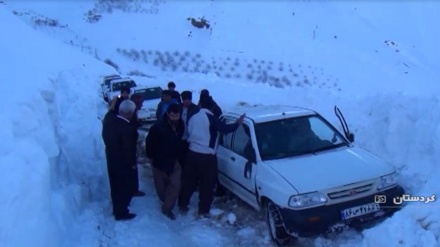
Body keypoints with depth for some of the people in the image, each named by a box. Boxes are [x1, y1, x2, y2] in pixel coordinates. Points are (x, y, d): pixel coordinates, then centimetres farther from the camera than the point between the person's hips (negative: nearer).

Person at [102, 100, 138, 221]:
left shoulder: (109, 119, -9)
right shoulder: (126, 129, -32)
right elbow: (129, 149, -23)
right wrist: (132, 163, -7)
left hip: (111, 159, 8)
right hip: (122, 163, -8)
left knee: (115, 186, 24)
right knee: (125, 188, 11)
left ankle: (117, 208, 42)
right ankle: (121, 213, 25)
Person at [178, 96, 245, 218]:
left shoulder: (193, 117, 8)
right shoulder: (211, 118, -13)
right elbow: (225, 129, -16)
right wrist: (237, 123, -3)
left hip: (192, 153, 6)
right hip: (206, 156, -6)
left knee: (188, 181, 17)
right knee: (207, 185, 6)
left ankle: (182, 205, 27)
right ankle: (203, 211, 13)